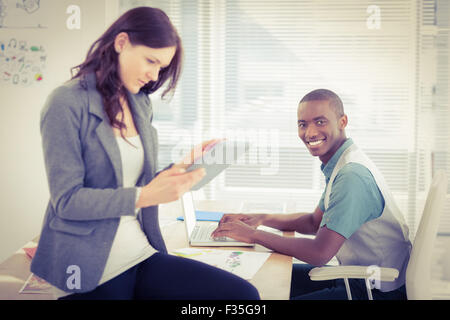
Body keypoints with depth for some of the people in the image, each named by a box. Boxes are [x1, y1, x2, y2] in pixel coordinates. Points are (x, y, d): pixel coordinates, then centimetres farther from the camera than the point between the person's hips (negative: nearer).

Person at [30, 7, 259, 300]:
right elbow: (67, 200, -14)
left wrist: (182, 166, -3)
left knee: (244, 294, -16)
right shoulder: (68, 103, -9)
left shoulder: (141, 104, 11)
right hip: (90, 274, -6)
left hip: (141, 253, 6)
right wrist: (145, 196, -23)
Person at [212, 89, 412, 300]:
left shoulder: (353, 175, -26)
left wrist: (253, 235, -20)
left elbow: (319, 253, -30)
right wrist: (262, 219, 6)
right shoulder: (339, 166, 8)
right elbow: (315, 222, 20)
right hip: (357, 276, 10)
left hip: (380, 291, -10)